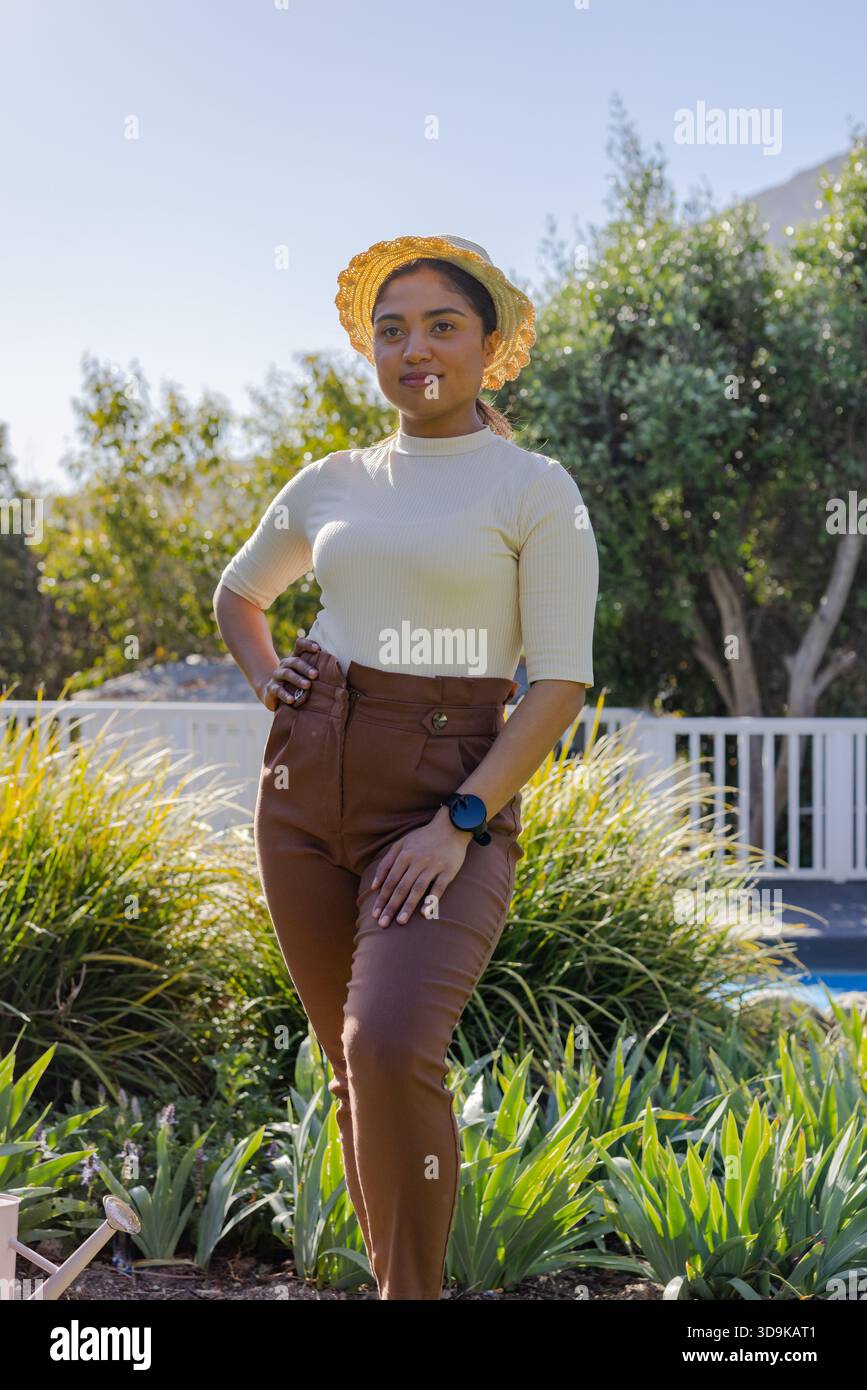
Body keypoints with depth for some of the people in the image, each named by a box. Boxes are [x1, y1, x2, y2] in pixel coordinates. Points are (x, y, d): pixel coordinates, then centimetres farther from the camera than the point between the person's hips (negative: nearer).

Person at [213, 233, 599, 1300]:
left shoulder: (537, 490, -2)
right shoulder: (329, 485, 11)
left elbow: (560, 681, -8)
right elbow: (237, 594, 29)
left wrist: (458, 823, -17)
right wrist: (265, 682, 9)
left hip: (456, 796, -5)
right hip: (309, 784, 5)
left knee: (392, 1047, -24)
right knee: (356, 1063, 8)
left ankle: (410, 1290, -8)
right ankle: (394, 1278, 25)